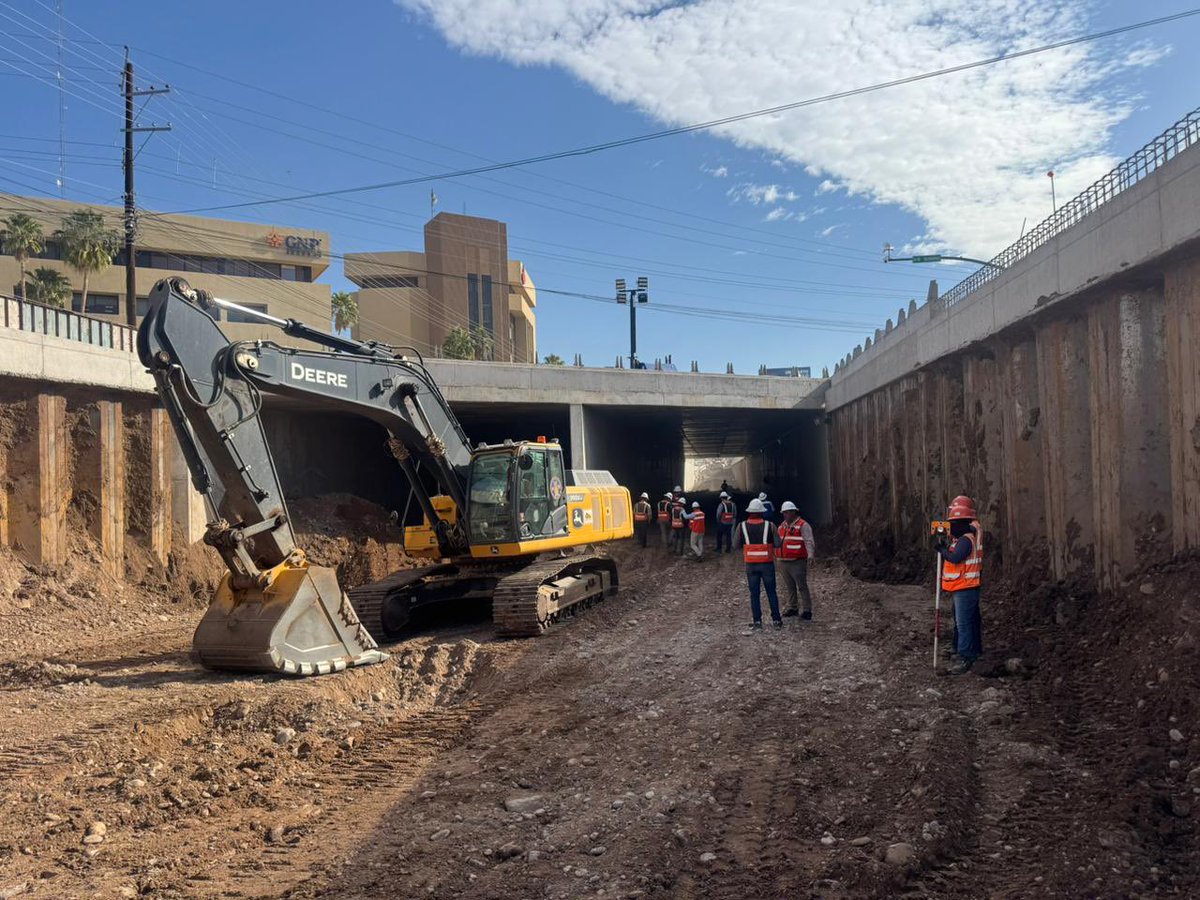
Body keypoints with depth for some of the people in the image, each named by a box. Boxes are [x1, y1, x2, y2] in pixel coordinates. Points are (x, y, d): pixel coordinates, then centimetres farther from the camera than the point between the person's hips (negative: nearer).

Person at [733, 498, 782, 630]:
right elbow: (778, 544, -8)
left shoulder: (742, 526, -5)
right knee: (771, 592, 10)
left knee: (754, 594, 7)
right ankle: (776, 620, 13)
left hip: (751, 564, 0)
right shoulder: (769, 525, -7)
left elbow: (736, 544, 0)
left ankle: (757, 621, 6)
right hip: (767, 563, 0)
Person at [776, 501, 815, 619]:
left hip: (797, 563, -7)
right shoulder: (782, 526, 15)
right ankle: (793, 607, 23)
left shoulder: (803, 525, -9)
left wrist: (810, 555, -30)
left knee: (802, 586, -6)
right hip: (784, 562, 7)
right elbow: (778, 542, 25)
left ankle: (807, 610, 0)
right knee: (790, 587, 13)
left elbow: (809, 542, -18)